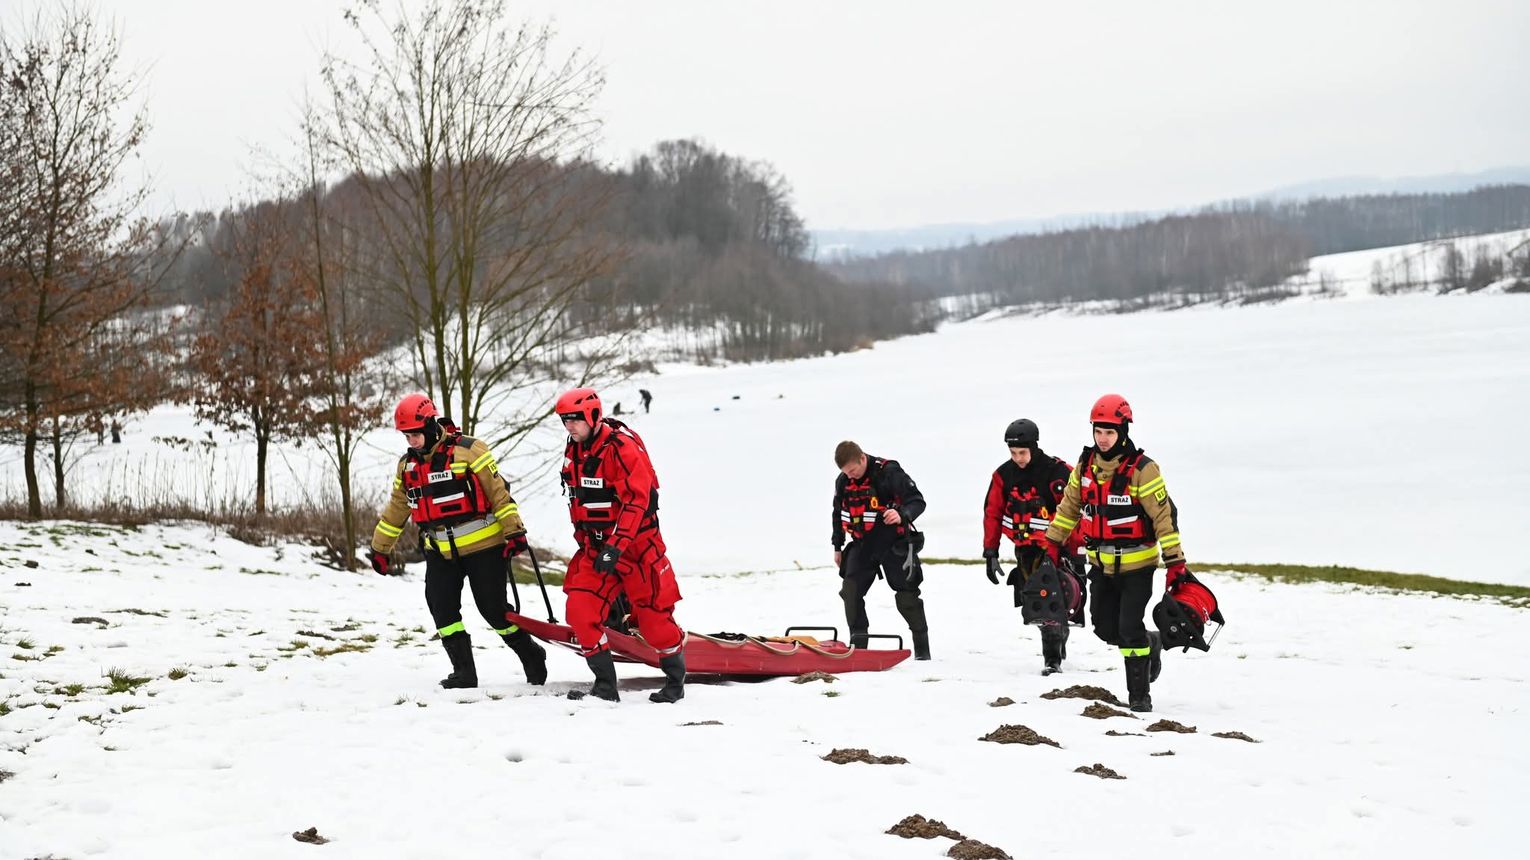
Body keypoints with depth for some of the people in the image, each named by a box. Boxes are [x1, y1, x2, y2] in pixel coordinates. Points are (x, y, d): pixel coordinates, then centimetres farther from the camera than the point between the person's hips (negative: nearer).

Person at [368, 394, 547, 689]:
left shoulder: (468, 450, -11)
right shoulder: (407, 464, 9)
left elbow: (498, 491, -11)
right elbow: (396, 508, 21)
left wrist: (514, 531, -15)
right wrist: (379, 548, 24)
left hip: (483, 546, -6)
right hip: (440, 552, 6)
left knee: (493, 609, -3)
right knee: (442, 608, -8)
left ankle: (531, 656, 19)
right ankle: (464, 672, 0)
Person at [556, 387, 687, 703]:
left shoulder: (622, 447, -18)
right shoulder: (574, 451, 8)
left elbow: (637, 501, -24)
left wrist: (616, 546, -29)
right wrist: (585, 541, 20)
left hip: (636, 544, -7)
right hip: (596, 546, 7)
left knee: (652, 615, -1)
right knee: (580, 611, -7)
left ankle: (676, 680, 19)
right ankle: (605, 686, 2)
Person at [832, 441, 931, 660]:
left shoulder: (889, 473, -19)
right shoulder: (843, 481, 0)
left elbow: (917, 500, -18)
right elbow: (838, 514, 16)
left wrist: (902, 515, -39)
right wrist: (838, 547, 20)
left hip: (894, 545, -5)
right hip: (862, 545, 5)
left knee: (907, 596, -2)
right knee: (851, 592, -5)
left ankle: (922, 647, 11)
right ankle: (858, 644, 5)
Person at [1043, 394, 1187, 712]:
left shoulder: (1141, 470, -18)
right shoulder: (1086, 465, 1)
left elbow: (1164, 515, -17)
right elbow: (1070, 505, 14)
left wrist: (1175, 560, -20)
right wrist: (1053, 542, 14)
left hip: (1137, 563, -6)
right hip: (1101, 563, 6)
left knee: (1130, 628, -10)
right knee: (1104, 626, 10)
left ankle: (1139, 694, 2)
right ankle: (1150, 644, 38)